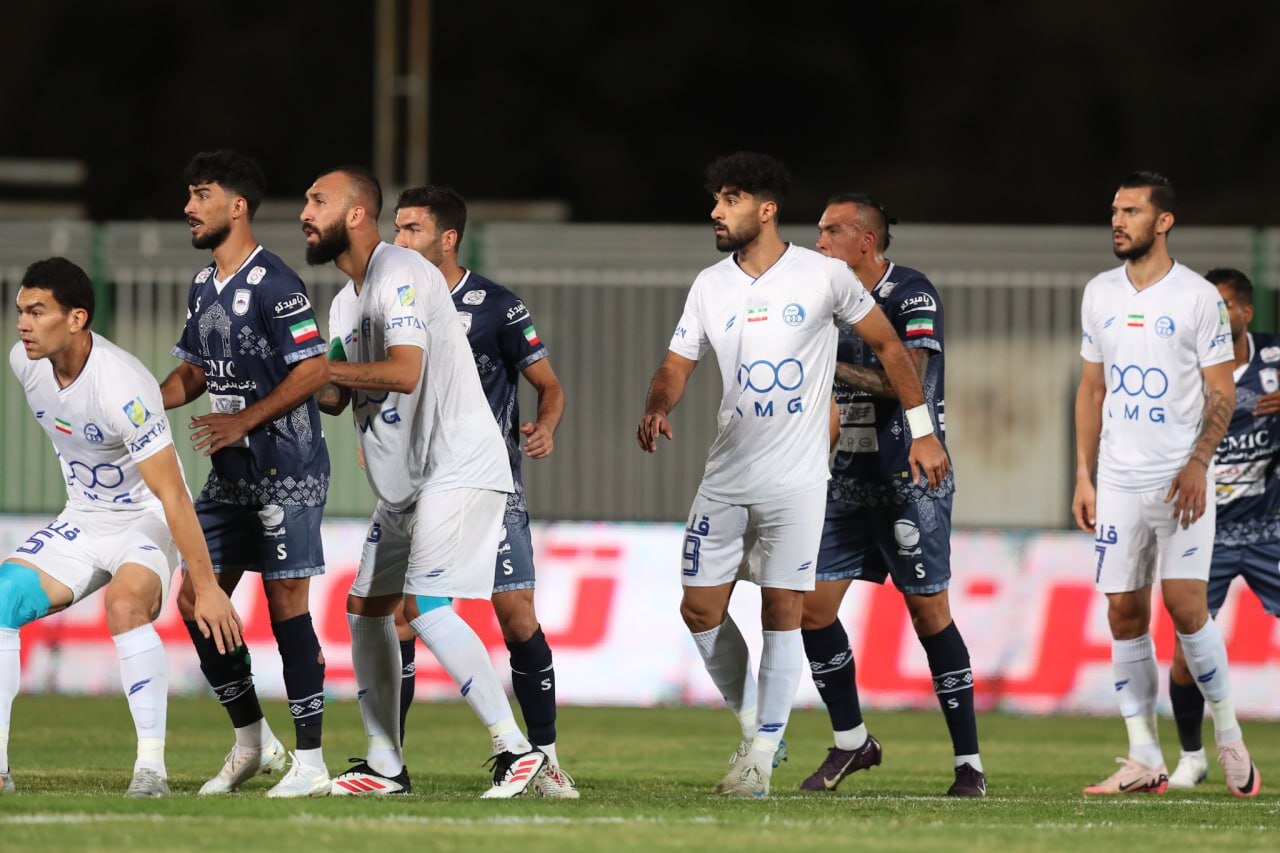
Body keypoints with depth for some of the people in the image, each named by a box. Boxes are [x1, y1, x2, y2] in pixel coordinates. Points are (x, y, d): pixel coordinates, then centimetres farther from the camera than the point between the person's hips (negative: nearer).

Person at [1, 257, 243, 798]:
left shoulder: (121, 388, -31)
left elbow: (172, 495, -29)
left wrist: (205, 585, -29)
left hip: (146, 522, -7)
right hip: (82, 522, 7)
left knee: (124, 605, -35)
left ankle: (151, 766, -29)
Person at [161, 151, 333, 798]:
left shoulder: (273, 284, -14)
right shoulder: (203, 286, 13)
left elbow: (315, 370, -19)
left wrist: (245, 421, -20)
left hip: (285, 470, -9)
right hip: (231, 476, 9)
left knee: (287, 606, -7)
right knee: (195, 599, 6)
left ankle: (310, 762, -2)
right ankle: (252, 741, 18)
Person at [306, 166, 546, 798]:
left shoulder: (400, 273, -14)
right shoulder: (346, 301, 16)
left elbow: (404, 371, -26)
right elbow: (335, 399, 19)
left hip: (458, 472, -10)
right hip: (401, 486, 10)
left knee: (425, 607, -20)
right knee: (365, 607, 11)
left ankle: (516, 750, -17)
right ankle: (384, 767, 19)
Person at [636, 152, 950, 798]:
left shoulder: (822, 276, -5)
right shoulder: (710, 286, 5)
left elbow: (886, 344, 4)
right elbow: (678, 364, 6)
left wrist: (921, 429, 2)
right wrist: (657, 408, -16)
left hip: (796, 479, -4)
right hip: (726, 477, 4)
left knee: (782, 613, -6)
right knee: (700, 610, 0)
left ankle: (763, 754, 3)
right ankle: (753, 723, 20)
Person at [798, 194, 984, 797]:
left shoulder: (911, 295, -11)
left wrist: (832, 366, -19)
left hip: (908, 482, -7)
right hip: (848, 482, 7)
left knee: (929, 613, -4)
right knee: (812, 607, 0)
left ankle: (968, 763, 3)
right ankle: (851, 742, 15)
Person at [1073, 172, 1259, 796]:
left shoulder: (1198, 297, -3)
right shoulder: (1100, 294, 11)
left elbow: (1222, 392, -2)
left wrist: (1198, 463, -16)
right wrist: (1083, 476, 10)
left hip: (1181, 480, -4)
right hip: (1118, 481, 4)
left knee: (1185, 605, -12)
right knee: (1124, 612, 0)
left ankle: (1228, 733, 7)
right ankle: (1144, 761, 4)